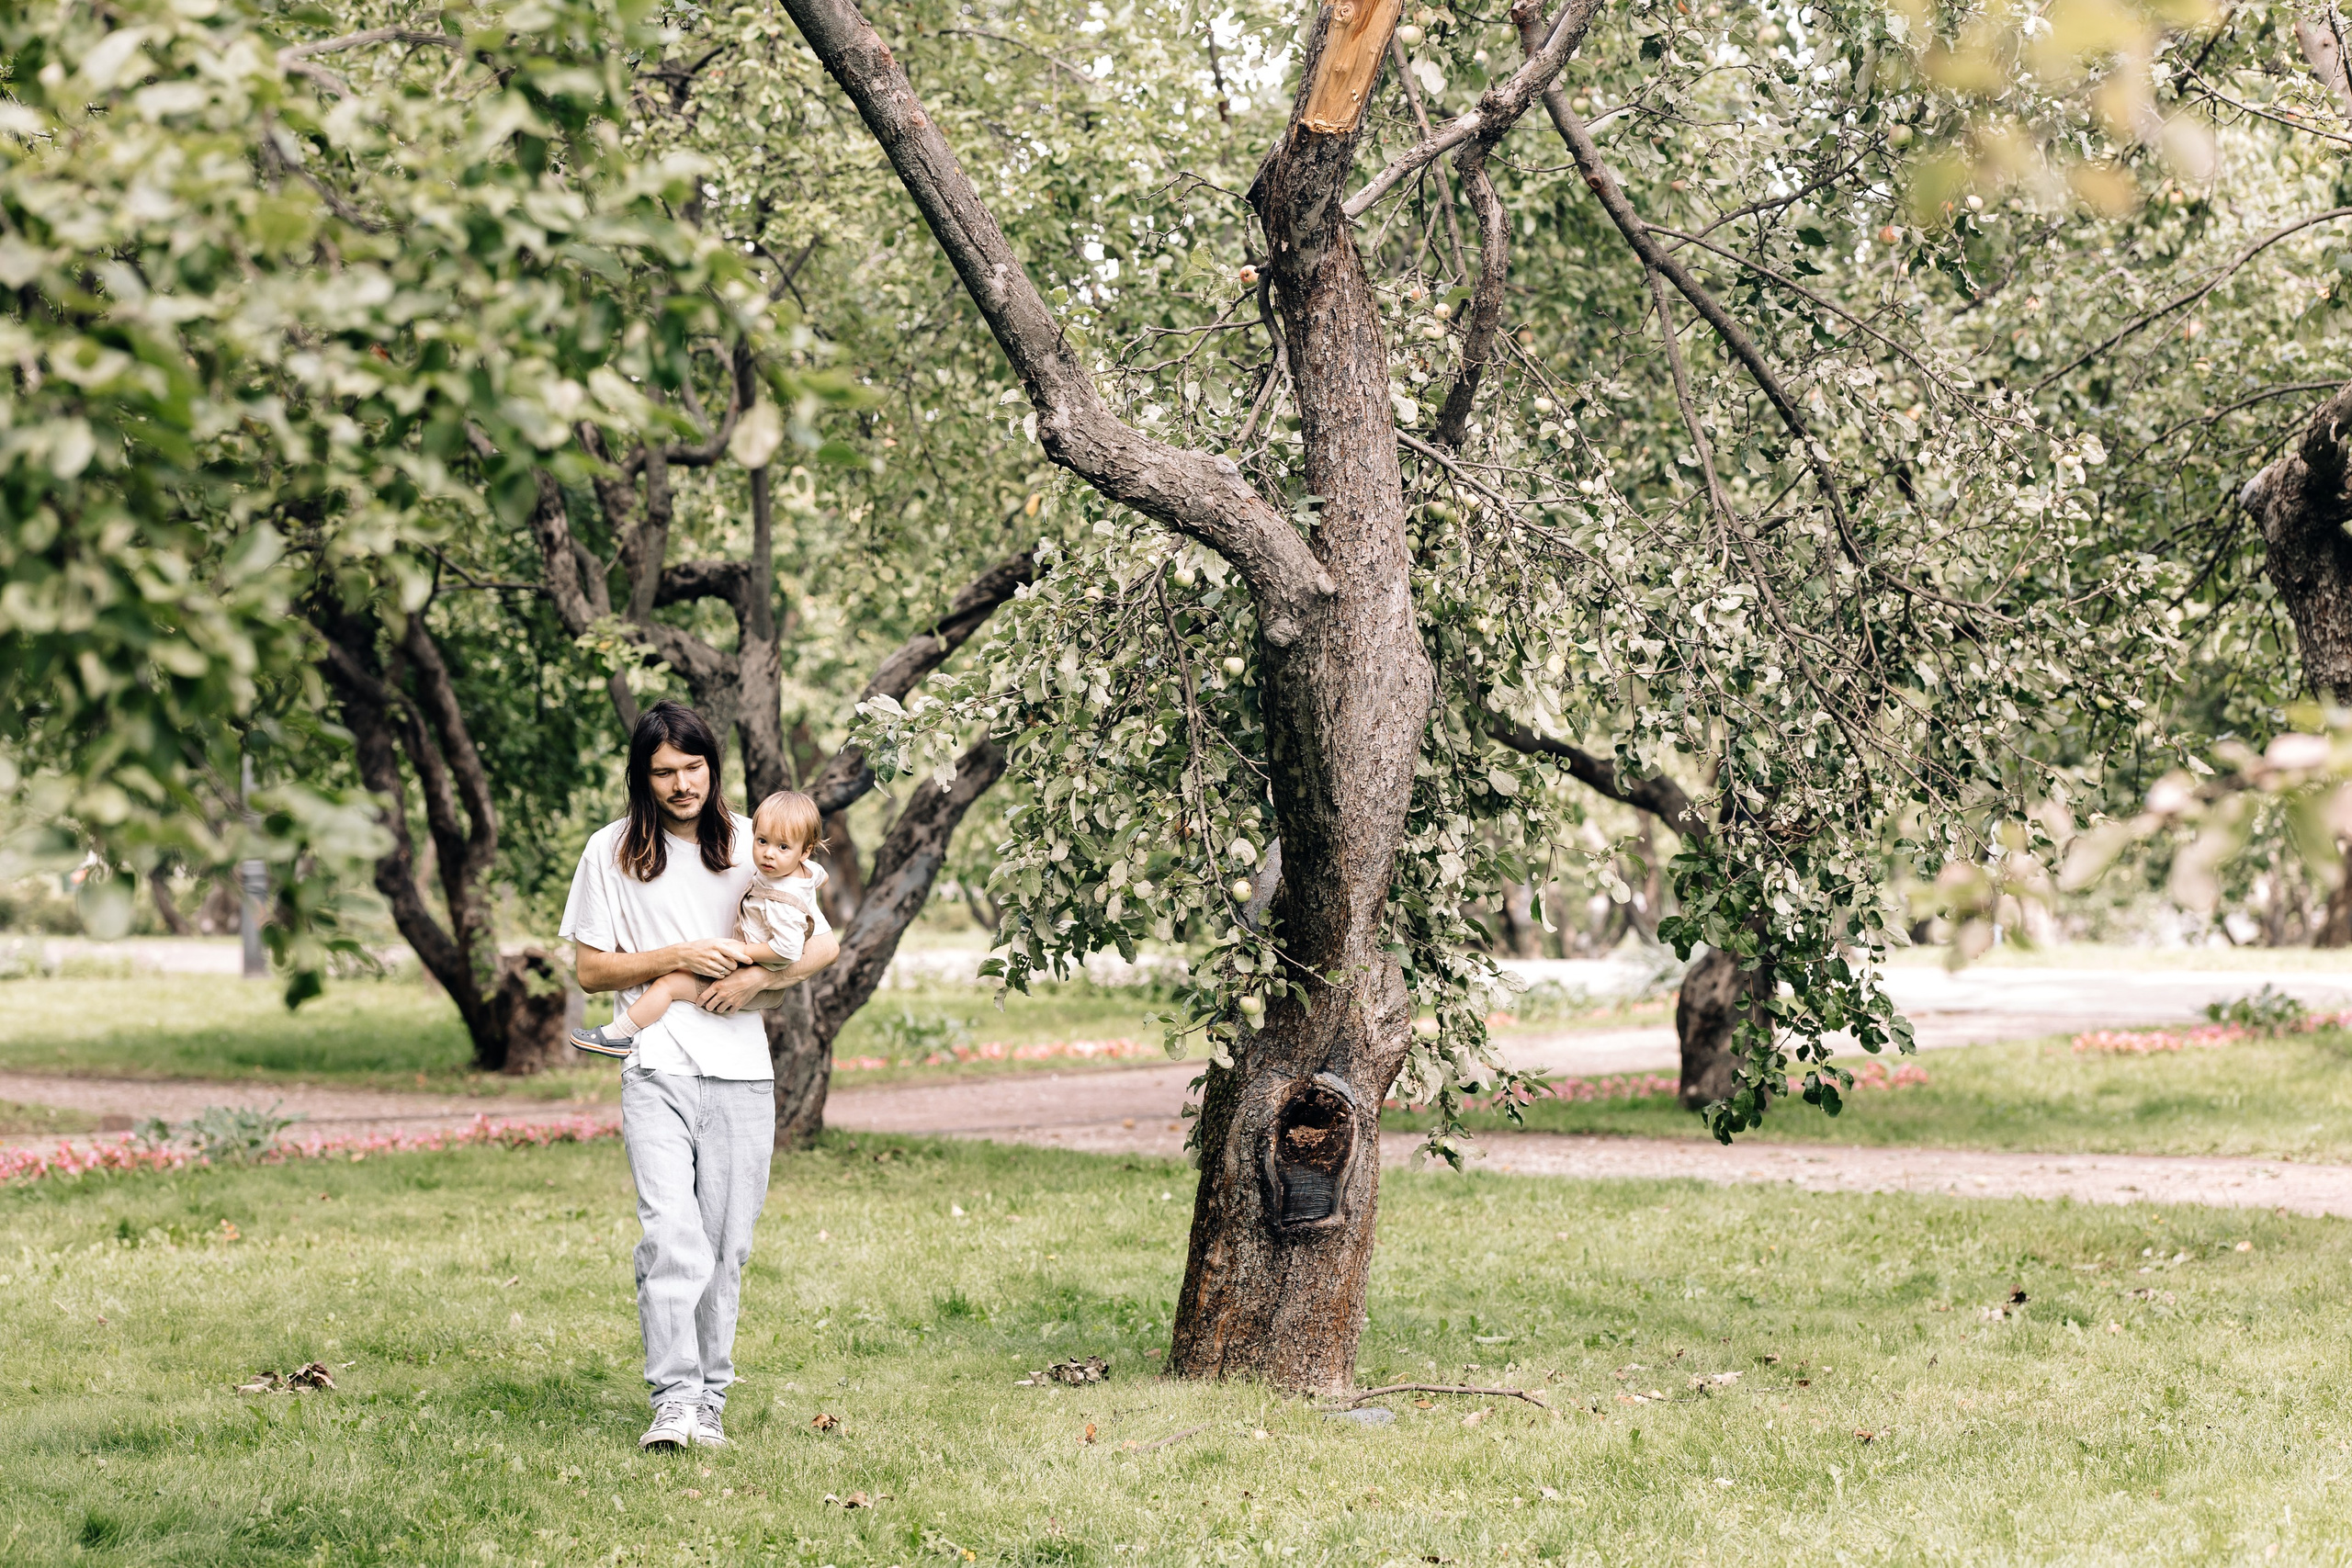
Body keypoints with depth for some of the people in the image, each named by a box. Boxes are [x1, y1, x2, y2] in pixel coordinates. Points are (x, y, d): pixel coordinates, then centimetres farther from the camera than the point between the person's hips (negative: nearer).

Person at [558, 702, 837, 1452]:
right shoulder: (612, 852, 4)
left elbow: (826, 943, 10)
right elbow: (591, 969, 5)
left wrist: (762, 976, -8)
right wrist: (674, 957, -9)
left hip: (740, 1072, 2)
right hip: (657, 1068, -2)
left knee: (726, 1247, 3)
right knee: (671, 1235, -18)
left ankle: (710, 1403, 12)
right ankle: (673, 1400, -21)